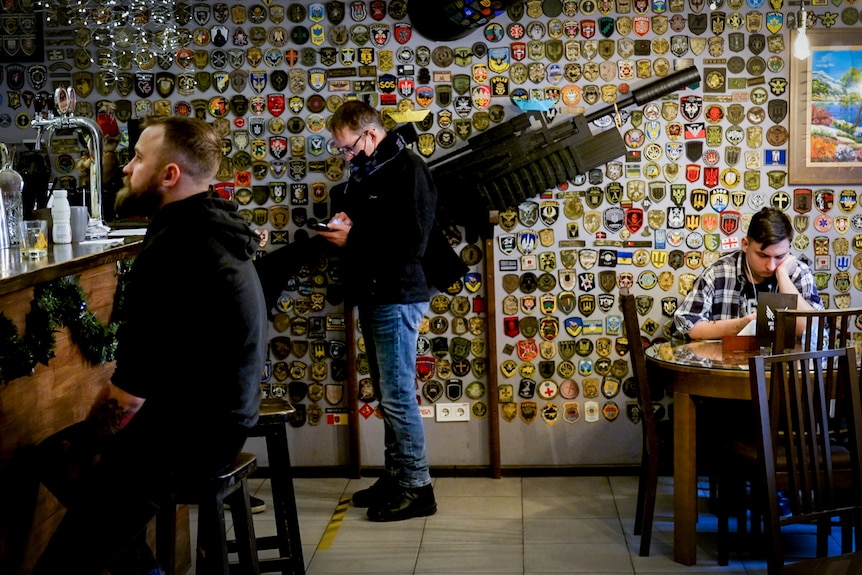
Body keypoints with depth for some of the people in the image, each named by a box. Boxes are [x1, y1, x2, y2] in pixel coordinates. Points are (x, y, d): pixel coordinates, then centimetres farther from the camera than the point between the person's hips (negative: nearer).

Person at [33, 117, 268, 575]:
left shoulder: (174, 248, -23)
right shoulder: (210, 227, 9)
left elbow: (131, 387, -22)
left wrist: (85, 446, -5)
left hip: (193, 433, -10)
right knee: (53, 455, 19)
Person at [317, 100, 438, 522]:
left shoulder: (407, 170, -13)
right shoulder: (365, 173, 16)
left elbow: (413, 241, -22)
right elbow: (348, 208, 28)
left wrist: (352, 238, -16)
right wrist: (342, 222, 4)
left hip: (397, 299, -9)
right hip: (372, 297, 9)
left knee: (398, 396, -6)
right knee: (388, 395, 13)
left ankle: (415, 487, 2)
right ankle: (395, 478, 21)